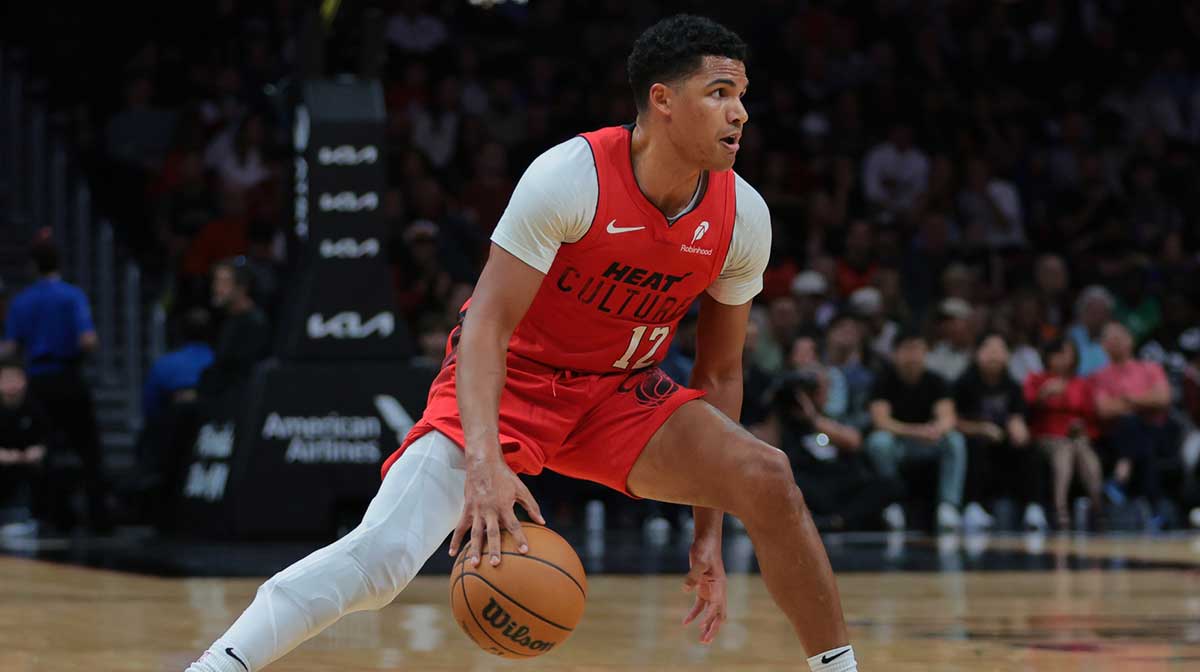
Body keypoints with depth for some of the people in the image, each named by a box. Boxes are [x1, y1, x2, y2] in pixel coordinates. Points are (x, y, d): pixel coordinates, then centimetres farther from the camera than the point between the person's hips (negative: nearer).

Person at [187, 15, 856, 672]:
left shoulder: (744, 217, -10)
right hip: (512, 376, -4)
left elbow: (719, 372, 1)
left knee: (767, 478, -18)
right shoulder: (570, 177, -25)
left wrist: (710, 532, -1)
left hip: (620, 393, 4)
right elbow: (489, 322, -27)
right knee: (381, 555, -23)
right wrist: (485, 461, -42)